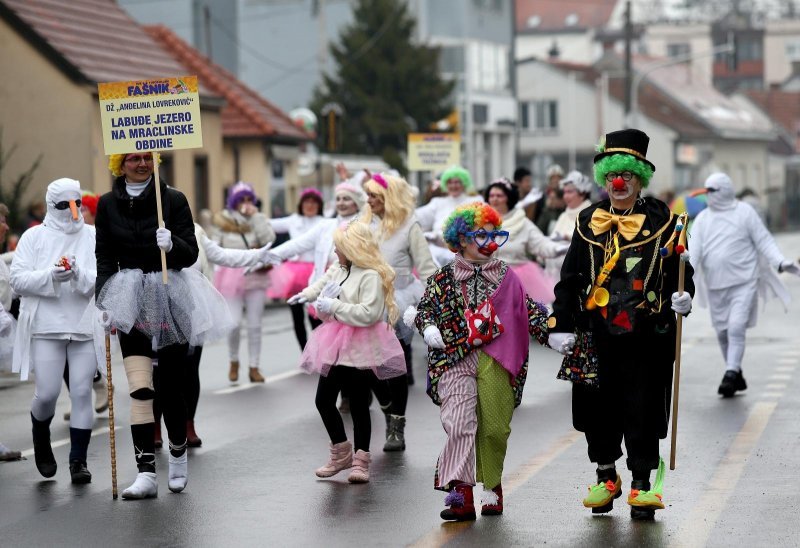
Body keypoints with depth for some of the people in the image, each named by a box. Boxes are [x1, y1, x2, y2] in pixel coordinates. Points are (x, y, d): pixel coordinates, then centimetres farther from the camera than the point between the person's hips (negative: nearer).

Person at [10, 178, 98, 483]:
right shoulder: (34, 237, 6)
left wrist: (79, 274, -21)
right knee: (47, 393, -5)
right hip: (46, 327, -1)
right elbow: (17, 279, -2)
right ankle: (41, 436, 28)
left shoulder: (93, 238, 7)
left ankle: (78, 460, 7)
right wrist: (51, 276, -17)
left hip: (85, 327, 1)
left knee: (82, 393, -2)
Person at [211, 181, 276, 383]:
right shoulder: (224, 221, 3)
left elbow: (269, 239, -12)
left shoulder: (259, 219, 5)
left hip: (256, 277, 2)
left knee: (255, 325, 4)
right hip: (231, 277, -2)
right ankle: (233, 362, 13)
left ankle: (254, 368, 14)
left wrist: (255, 215, -13)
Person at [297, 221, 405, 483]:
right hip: (336, 348, 8)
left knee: (359, 404, 2)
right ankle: (341, 452, 24)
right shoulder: (338, 271, 10)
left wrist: (334, 307, -21)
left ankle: (361, 459, 14)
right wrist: (311, 295, -4)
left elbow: (369, 314, -25)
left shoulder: (371, 276, -16)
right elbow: (318, 291, 20)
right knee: (323, 400, 8)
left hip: (360, 351, -8)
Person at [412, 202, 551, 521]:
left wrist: (551, 334, 2)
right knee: (460, 424, -16)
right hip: (455, 360, -2)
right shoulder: (444, 278, 10)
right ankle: (460, 493, -20)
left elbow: (528, 309, 14)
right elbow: (426, 307, 5)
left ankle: (491, 487, 21)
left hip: (495, 362, 2)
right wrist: (428, 326, -17)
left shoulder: (505, 276, 14)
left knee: (494, 428, 3)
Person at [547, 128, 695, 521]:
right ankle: (606, 479, 26)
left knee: (642, 410, -2)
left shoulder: (661, 220, 3)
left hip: (646, 336, -3)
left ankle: (642, 485, 9)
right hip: (596, 336, 3)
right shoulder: (589, 221, 9)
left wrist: (682, 296, -15)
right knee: (597, 408, 8)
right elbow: (570, 277, 9)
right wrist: (560, 324, 2)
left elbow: (679, 268, 6)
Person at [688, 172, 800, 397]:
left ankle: (731, 375, -15)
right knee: (722, 332, 9)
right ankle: (737, 376, 24)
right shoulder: (702, 219, 9)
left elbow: (764, 241, -2)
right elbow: (693, 250, 1)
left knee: (736, 328, -15)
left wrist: (781, 262, -15)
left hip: (744, 282, -4)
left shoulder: (745, 212, 0)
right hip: (716, 285, 4)